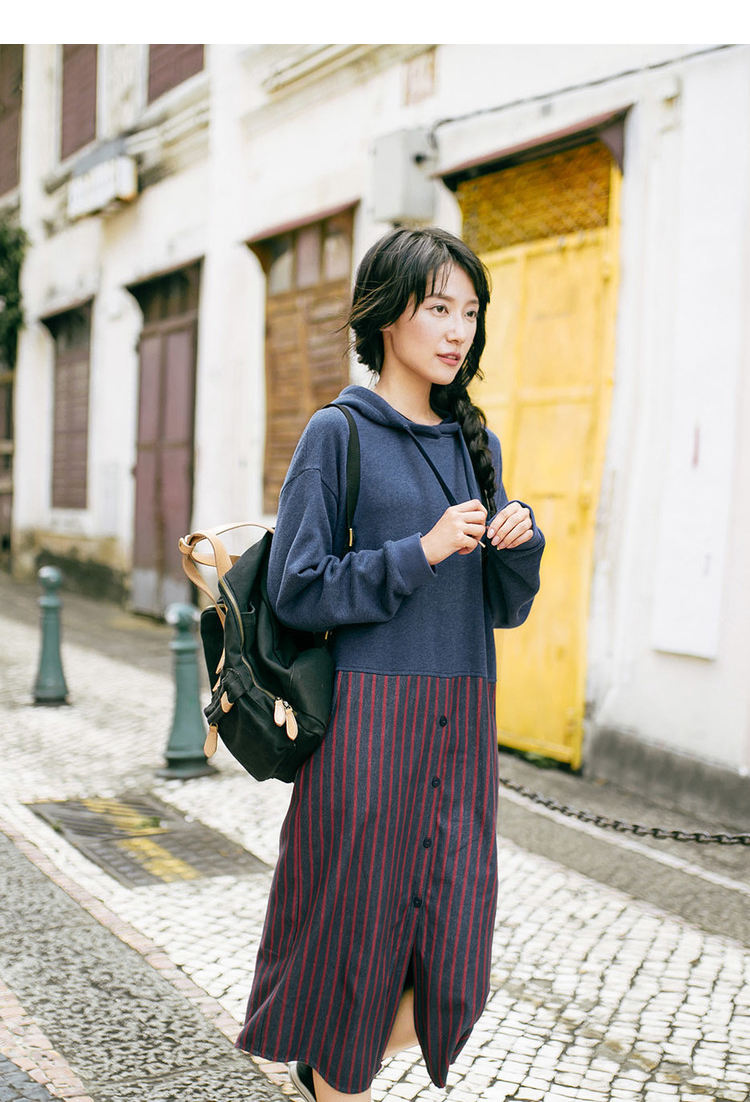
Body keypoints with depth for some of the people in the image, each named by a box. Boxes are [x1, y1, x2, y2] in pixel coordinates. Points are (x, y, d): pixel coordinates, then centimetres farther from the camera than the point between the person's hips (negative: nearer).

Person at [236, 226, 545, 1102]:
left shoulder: (476, 444, 14)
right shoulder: (338, 434, -3)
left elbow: (505, 608, 15)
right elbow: (297, 590, -7)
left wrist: (520, 542, -5)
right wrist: (421, 551, -13)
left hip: (460, 722, 5)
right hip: (370, 715, -5)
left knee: (450, 965, 4)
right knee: (358, 932, 4)